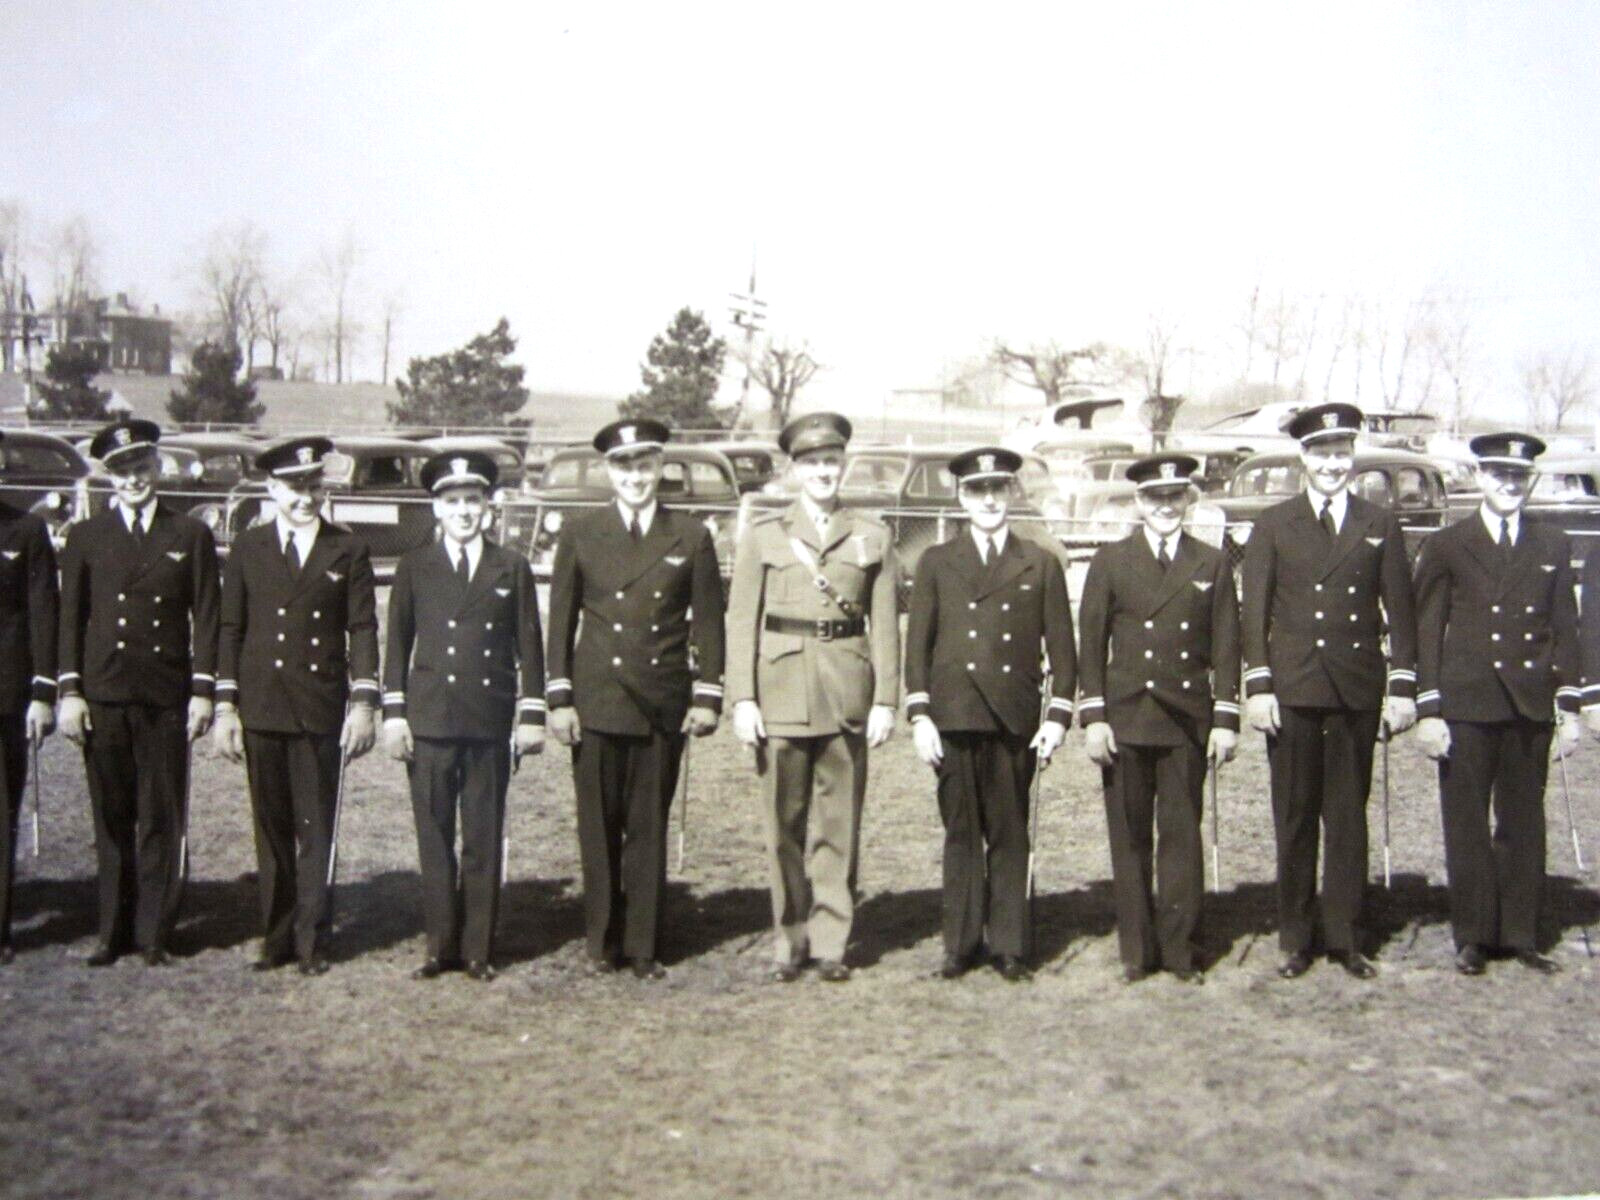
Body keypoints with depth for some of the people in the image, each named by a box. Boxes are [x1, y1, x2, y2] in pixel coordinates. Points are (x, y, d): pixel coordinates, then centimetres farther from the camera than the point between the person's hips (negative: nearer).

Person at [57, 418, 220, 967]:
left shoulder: (191, 536, 8)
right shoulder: (85, 537, 10)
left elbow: (206, 619, 5)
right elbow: (71, 618, 8)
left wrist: (203, 690, -3)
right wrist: (70, 689, 0)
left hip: (166, 697, -1)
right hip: (103, 696, 1)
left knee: (163, 821, 1)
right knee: (111, 820, 6)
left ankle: (155, 933, 9)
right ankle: (114, 932, 15)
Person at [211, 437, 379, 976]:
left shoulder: (348, 551, 5)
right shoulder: (248, 549, 8)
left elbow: (363, 630, 3)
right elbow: (231, 630, 8)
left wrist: (363, 704, -5)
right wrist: (226, 707, 3)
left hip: (322, 710, -1)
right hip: (261, 709, 1)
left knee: (317, 830, 1)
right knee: (272, 829, 7)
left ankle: (312, 940, 9)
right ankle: (277, 937, 16)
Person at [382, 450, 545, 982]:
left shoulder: (511, 568, 9)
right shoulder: (414, 567, 9)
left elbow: (529, 646, 9)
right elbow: (398, 644, 9)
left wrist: (532, 714, 2)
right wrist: (394, 713, 1)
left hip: (490, 722, 0)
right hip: (429, 719, 0)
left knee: (485, 840, 3)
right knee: (434, 838, 2)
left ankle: (479, 950, 11)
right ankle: (440, 946, 11)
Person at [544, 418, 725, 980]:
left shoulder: (691, 537, 6)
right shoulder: (579, 533, 6)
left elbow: (707, 622, 7)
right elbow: (561, 619, 6)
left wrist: (707, 696, 0)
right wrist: (559, 698, 0)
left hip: (663, 703, 0)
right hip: (597, 700, 0)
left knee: (649, 828, 4)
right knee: (599, 827, 4)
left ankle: (643, 946, 13)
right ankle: (603, 942, 16)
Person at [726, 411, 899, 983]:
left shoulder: (873, 537, 9)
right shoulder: (762, 535, 7)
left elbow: (885, 626, 7)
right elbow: (742, 622, 4)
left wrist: (885, 700, 0)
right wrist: (742, 699, -4)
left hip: (848, 693, 1)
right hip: (782, 690, 0)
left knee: (839, 822, 3)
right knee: (785, 822, 4)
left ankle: (830, 942, 12)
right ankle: (790, 940, 15)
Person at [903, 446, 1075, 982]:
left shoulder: (1041, 564, 11)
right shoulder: (937, 562, 11)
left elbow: (1061, 648, 8)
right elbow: (918, 644, 7)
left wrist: (1058, 716, -1)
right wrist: (920, 716, -1)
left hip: (1015, 718, 0)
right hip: (954, 716, 0)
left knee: (1009, 835, 2)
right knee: (961, 833, 4)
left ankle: (1010, 946, 11)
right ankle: (961, 945, 12)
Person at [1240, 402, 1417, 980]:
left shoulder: (1380, 525, 9)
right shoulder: (1273, 525, 6)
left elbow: (1400, 610, 8)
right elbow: (1254, 611, 3)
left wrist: (1403, 686, 1)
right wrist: (1258, 684, -5)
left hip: (1357, 690, 1)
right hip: (1293, 691, -1)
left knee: (1348, 815, 5)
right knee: (1295, 816, 3)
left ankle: (1345, 937, 14)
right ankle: (1295, 938, 12)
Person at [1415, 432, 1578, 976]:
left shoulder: (1553, 547, 10)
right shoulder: (1445, 547, 2)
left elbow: (1565, 630, 10)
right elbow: (1426, 632, 0)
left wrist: (1569, 707, 5)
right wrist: (1428, 710, -5)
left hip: (1531, 707, 3)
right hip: (1466, 707, -2)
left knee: (1524, 824, 8)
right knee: (1467, 826, 2)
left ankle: (1520, 934, 17)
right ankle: (1473, 937, 12)